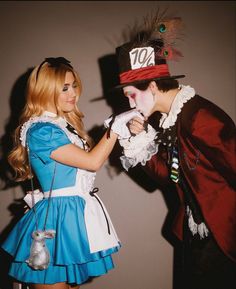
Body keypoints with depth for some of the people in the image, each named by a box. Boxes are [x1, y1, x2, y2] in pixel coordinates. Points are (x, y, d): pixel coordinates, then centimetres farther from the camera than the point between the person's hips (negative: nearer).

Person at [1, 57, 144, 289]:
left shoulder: (67, 124, 13)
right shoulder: (40, 131, -16)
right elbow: (92, 162, -19)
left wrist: (124, 131, 4)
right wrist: (116, 126, -13)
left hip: (76, 214, 9)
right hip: (57, 217, -9)